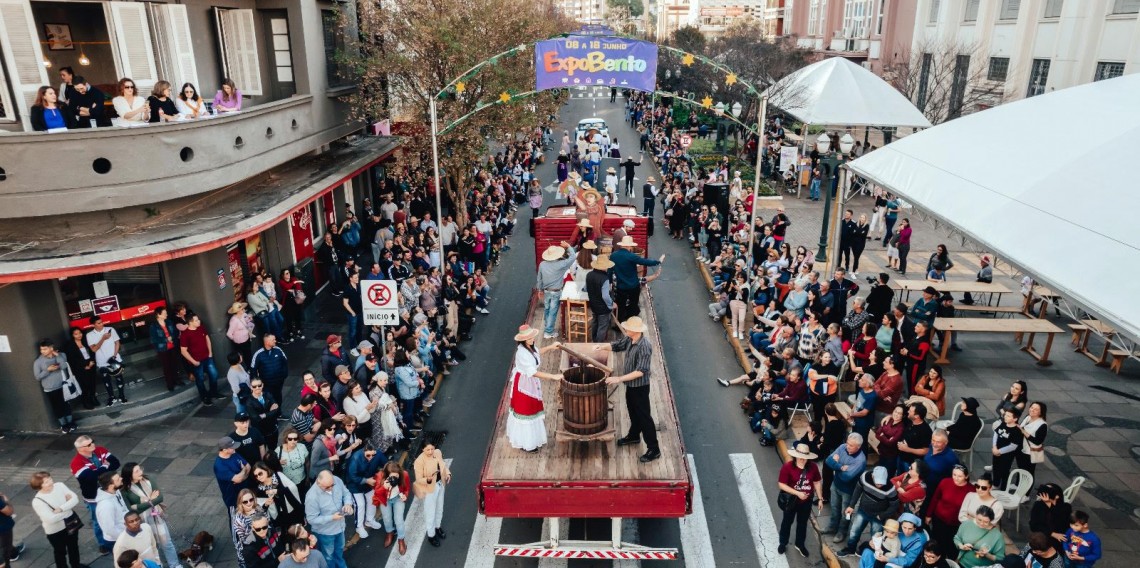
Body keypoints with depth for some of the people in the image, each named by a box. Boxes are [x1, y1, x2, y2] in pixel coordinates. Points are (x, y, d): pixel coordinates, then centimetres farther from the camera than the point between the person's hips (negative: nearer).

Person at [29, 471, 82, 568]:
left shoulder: (59, 485, -12)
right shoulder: (37, 501, -25)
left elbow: (75, 499, -16)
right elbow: (51, 519, -29)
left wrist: (61, 509, -29)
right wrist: (68, 506, -18)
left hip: (71, 522, 5)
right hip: (56, 530, -5)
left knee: (73, 547, 26)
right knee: (60, 552, 18)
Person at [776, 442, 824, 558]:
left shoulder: (812, 467, -12)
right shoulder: (787, 467, -24)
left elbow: (817, 483, 1)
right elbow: (782, 485, -21)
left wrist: (820, 499, 1)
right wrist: (798, 493, -26)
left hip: (806, 501, 3)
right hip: (791, 500, -3)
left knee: (802, 523, 21)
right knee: (787, 522, 18)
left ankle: (800, 544, 42)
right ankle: (783, 543, 39)